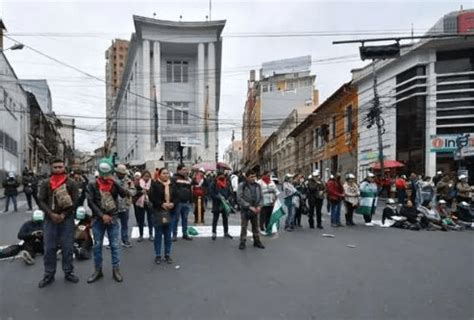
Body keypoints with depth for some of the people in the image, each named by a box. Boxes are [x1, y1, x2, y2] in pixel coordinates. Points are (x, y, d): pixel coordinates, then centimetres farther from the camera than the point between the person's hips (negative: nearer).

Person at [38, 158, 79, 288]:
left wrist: (64, 215, -13)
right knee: (49, 248, 5)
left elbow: (75, 201, -3)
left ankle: (68, 272, 17)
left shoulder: (71, 183, 1)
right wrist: (51, 214, -13)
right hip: (50, 219, 1)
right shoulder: (45, 183, 6)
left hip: (67, 219, -1)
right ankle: (49, 275, 17)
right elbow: (41, 201, 0)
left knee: (67, 247, 4)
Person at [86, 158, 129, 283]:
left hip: (113, 218, 0)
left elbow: (125, 194, -13)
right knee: (97, 245, 8)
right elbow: (90, 202, -6)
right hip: (98, 219, 0)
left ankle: (116, 270, 12)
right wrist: (102, 215, -13)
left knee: (115, 245, 4)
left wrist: (114, 182, -21)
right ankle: (97, 270, 20)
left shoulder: (115, 184, 1)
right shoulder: (93, 185, -1)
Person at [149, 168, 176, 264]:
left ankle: (167, 255, 21)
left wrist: (173, 203, -8)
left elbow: (176, 196, 10)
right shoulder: (155, 184, -6)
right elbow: (152, 197, -11)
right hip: (158, 212, -4)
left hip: (170, 212, 4)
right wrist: (162, 204, -19)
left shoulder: (172, 185, 8)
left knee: (168, 235, 10)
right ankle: (158, 255, 16)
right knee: (158, 235, 5)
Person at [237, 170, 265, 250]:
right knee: (244, 227, 1)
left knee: (255, 227, 14)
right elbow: (239, 198, -15)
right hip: (245, 210, -4)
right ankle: (242, 242, 12)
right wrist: (249, 207, -19)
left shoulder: (257, 186, 4)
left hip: (255, 210, 4)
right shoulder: (242, 185, -10)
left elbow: (261, 197, 8)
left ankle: (257, 241, 26)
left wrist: (259, 206, -9)